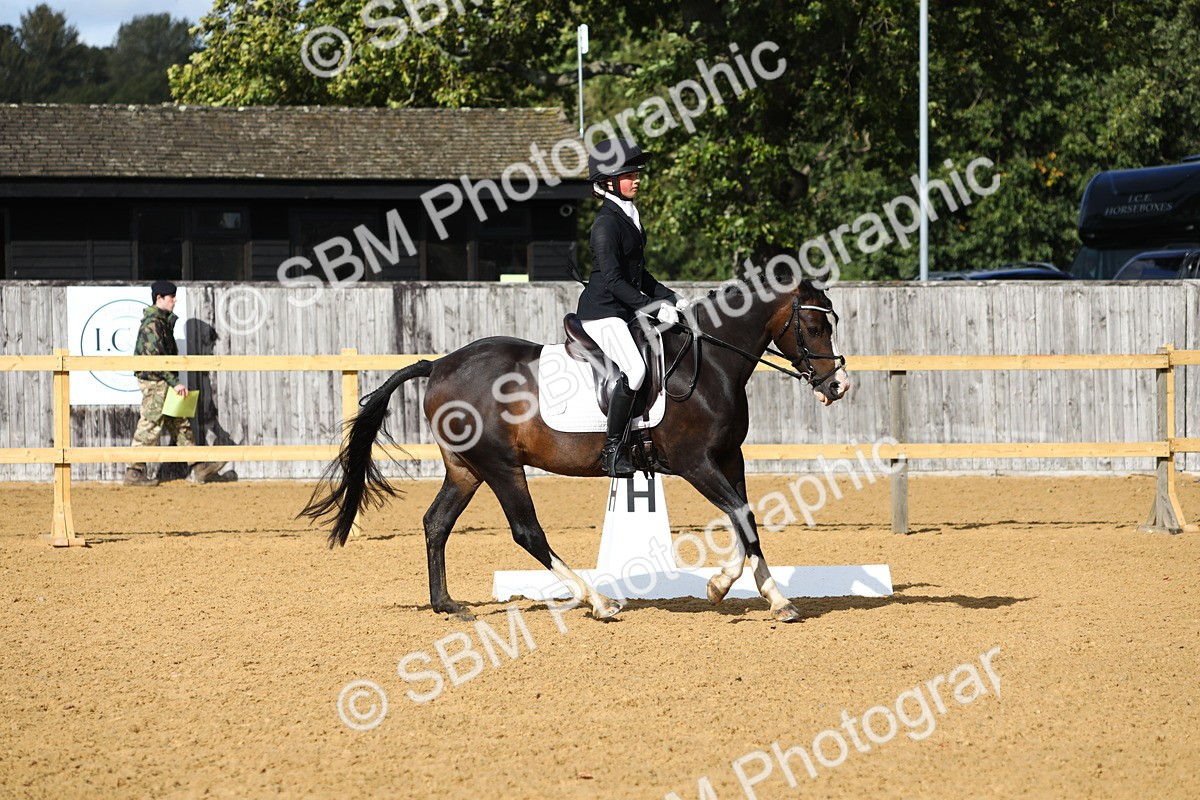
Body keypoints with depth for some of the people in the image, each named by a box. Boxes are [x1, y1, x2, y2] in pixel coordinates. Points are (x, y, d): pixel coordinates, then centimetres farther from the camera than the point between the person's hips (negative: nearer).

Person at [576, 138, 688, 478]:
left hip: (627, 311, 10)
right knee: (635, 369, -27)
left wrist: (671, 299, 12)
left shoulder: (630, 217, 14)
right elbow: (612, 279, -21)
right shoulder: (607, 221, -15)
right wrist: (653, 307, -23)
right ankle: (612, 449, -19)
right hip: (602, 312, -10)